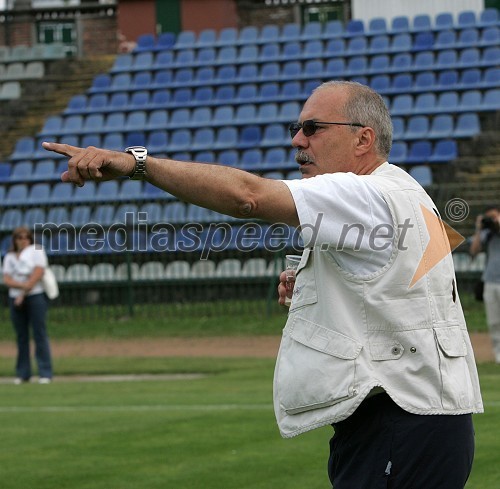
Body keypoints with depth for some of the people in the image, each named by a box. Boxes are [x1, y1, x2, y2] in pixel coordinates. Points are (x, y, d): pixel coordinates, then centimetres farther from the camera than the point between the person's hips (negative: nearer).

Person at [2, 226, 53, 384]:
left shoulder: (37, 250, 3)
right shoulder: (9, 257, 14)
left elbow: (37, 274, -6)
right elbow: (6, 279, 3)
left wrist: (24, 293, -10)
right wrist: (22, 285, -16)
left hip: (35, 296, -4)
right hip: (15, 298, 4)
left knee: (40, 334, -7)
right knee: (21, 336, 5)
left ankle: (45, 373, -9)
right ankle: (22, 373, 9)